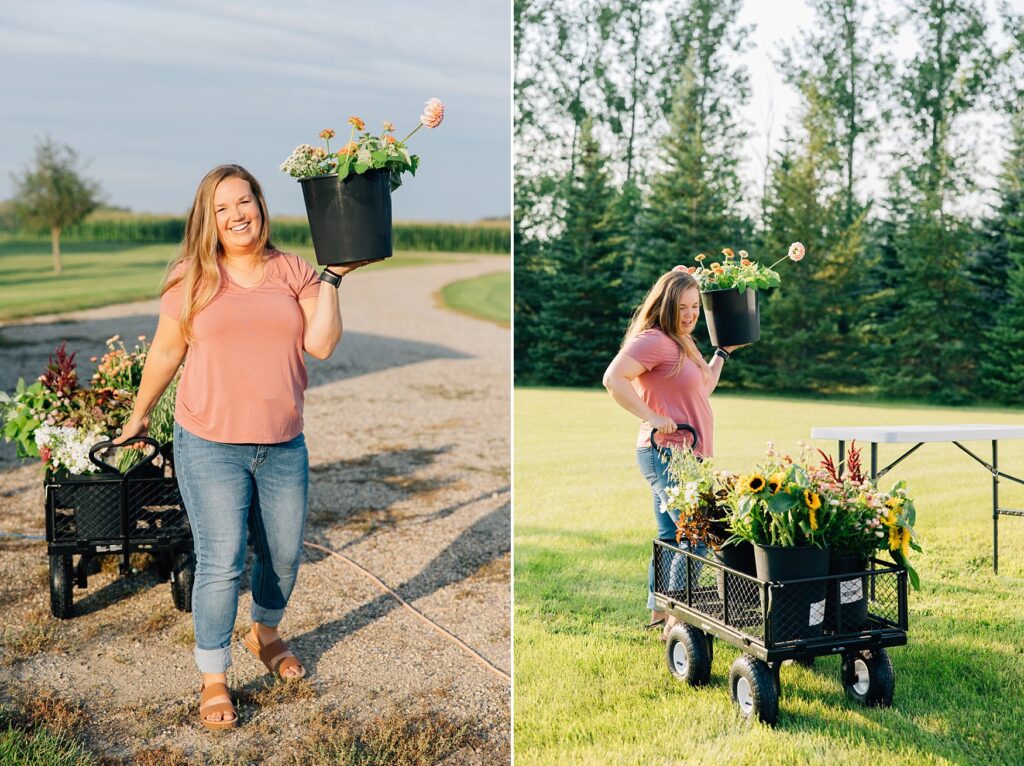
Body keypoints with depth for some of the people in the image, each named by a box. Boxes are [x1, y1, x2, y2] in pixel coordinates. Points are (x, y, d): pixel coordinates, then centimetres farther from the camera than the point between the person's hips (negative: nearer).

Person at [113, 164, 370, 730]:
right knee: (221, 564, -2)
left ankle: (265, 635, 44)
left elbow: (321, 344, -9)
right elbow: (166, 352, 7)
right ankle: (213, 679, 16)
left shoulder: (293, 273, 2)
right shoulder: (191, 278, -3)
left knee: (284, 555, 16)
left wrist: (331, 277, -9)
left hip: (283, 445, 3)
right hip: (210, 447, -3)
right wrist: (139, 415, 14)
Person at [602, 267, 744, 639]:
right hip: (668, 454, -10)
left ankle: (659, 612, 24)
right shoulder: (654, 340, -14)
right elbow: (613, 378, -26)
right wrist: (650, 417, -24)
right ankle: (677, 617, -3)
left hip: (681, 455, 10)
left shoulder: (681, 343, 18)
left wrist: (723, 352, 28)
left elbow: (703, 388, 28)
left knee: (671, 538, 15)